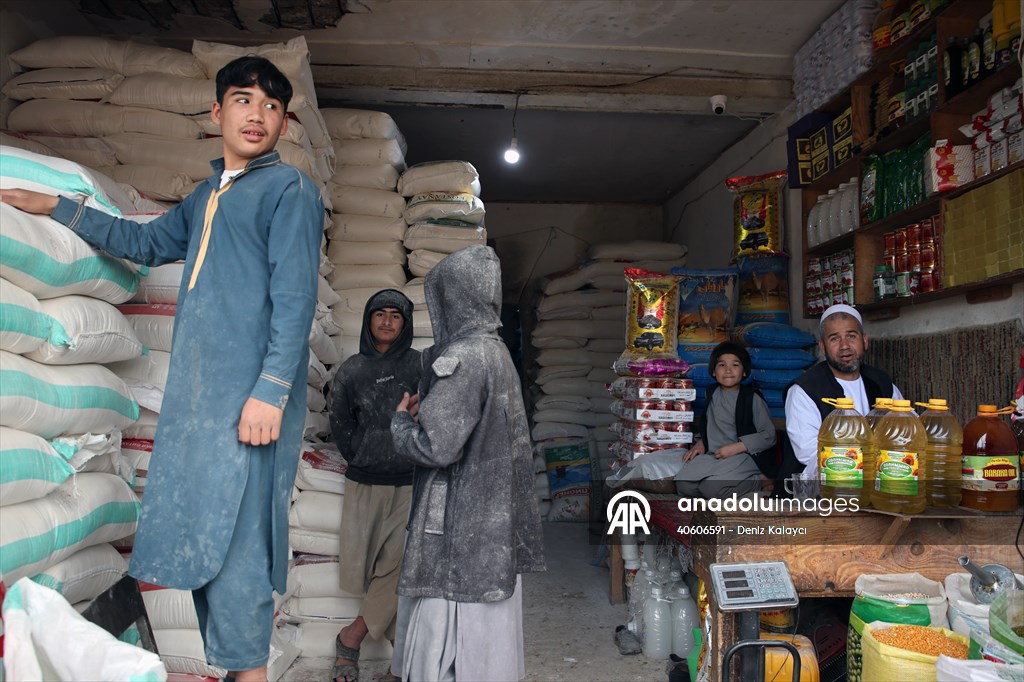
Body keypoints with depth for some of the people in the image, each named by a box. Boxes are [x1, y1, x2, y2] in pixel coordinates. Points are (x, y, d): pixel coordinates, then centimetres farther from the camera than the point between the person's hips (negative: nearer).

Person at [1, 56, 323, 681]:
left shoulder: (289, 188, -3)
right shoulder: (206, 197, 21)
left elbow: (294, 297, -13)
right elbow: (145, 242, 36)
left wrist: (270, 391, -20)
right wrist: (58, 208, 37)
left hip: (250, 394, -8)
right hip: (195, 393, 8)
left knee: (229, 532, -8)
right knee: (200, 529, 11)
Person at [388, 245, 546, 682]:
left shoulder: (463, 358, -19)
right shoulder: (496, 352, 9)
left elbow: (437, 447, -23)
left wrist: (402, 421, -4)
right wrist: (427, 409, 11)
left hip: (460, 523, -9)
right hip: (491, 518, 9)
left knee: (449, 641, 2)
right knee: (484, 634, 18)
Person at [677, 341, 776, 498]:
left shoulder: (752, 398, -3)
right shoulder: (712, 392, 14)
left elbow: (768, 436, -7)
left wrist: (735, 447, -15)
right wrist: (701, 443, 8)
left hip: (744, 456, -6)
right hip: (712, 455, 6)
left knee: (711, 488, -33)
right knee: (683, 486, -21)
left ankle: (760, 481, -4)